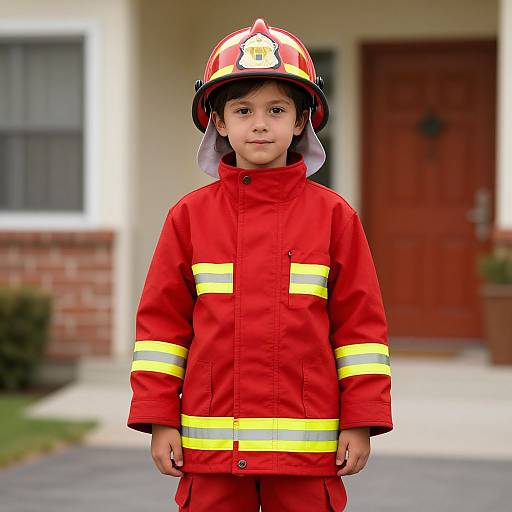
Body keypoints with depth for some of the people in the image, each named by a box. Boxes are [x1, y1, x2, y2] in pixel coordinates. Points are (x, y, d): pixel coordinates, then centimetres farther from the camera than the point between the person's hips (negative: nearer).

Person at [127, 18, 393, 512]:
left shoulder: (332, 215, 1)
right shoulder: (189, 216, 4)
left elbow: (361, 320, 2)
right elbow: (161, 320, 6)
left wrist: (361, 421, -2)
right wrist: (159, 420, 1)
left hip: (306, 443, -1)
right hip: (212, 443, 1)